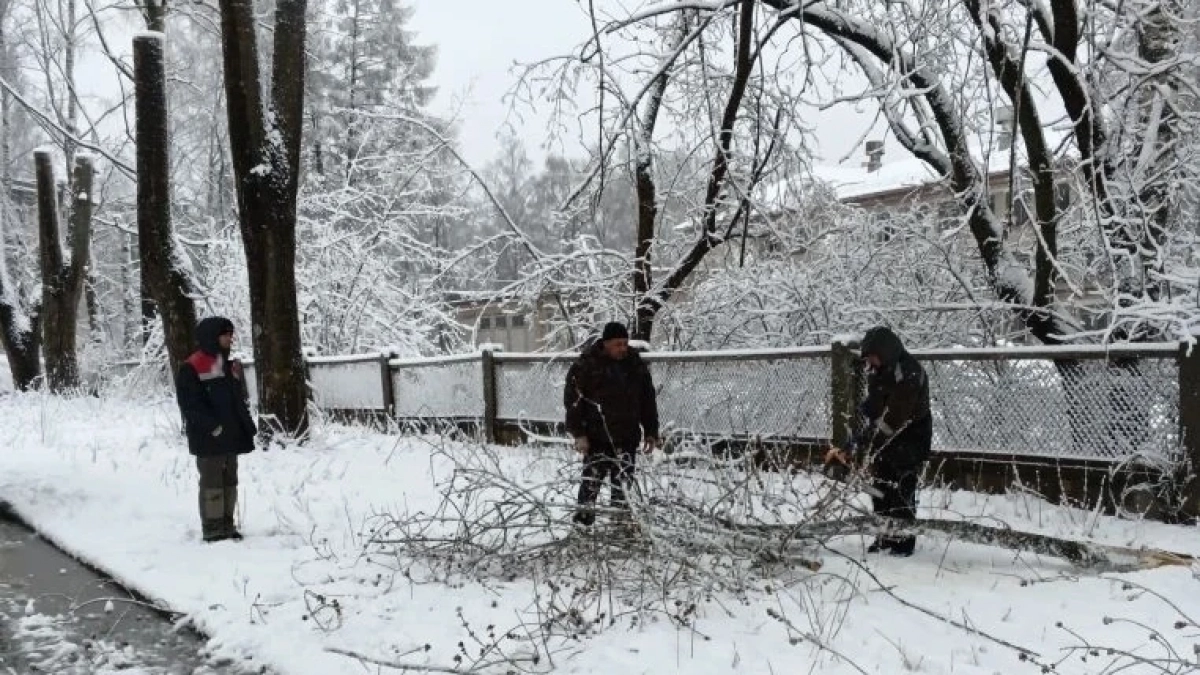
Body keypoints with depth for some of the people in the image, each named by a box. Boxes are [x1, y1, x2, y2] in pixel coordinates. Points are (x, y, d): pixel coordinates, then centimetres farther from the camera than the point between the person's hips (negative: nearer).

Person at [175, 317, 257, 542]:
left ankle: (227, 524, 19)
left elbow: (240, 399, 20)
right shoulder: (191, 368, -10)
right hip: (209, 439, -8)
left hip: (232, 435, 8)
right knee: (212, 482, -3)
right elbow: (190, 405, -15)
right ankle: (212, 528, 2)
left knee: (229, 481, 11)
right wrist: (213, 427, -19)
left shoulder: (229, 365, 16)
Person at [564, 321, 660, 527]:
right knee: (593, 479, -3)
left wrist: (651, 431, 12)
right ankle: (584, 515, 8)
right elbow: (572, 401, -6)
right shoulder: (586, 365, -6)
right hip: (597, 439, -4)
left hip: (628, 438, 4)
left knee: (623, 481, 10)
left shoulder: (636, 365, 7)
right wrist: (578, 433, -11)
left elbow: (648, 400, 14)